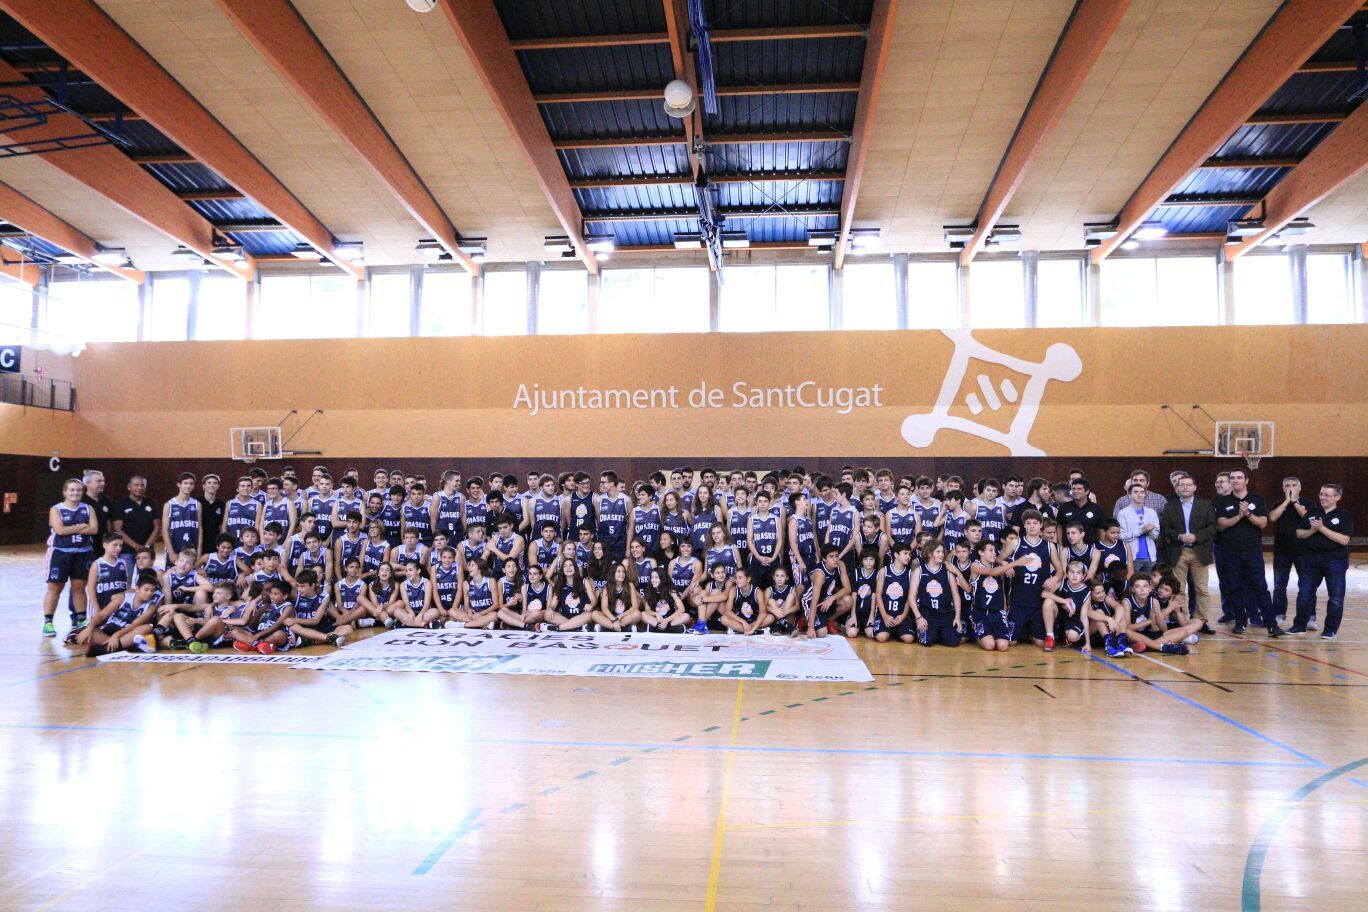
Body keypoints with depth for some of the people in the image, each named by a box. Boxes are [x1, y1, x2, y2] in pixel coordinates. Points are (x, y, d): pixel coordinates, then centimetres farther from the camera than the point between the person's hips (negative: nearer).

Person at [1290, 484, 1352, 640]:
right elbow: (1299, 534, 9)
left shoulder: (1344, 515, -5)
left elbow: (1344, 540, -17)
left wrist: (1322, 528, -18)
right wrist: (1312, 530, -10)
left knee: (1335, 597, 2)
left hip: (1336, 561, -4)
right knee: (1304, 593, 7)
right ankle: (1300, 625, 16)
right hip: (1312, 559, 4)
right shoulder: (1312, 512, 7)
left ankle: (1331, 629, 13)